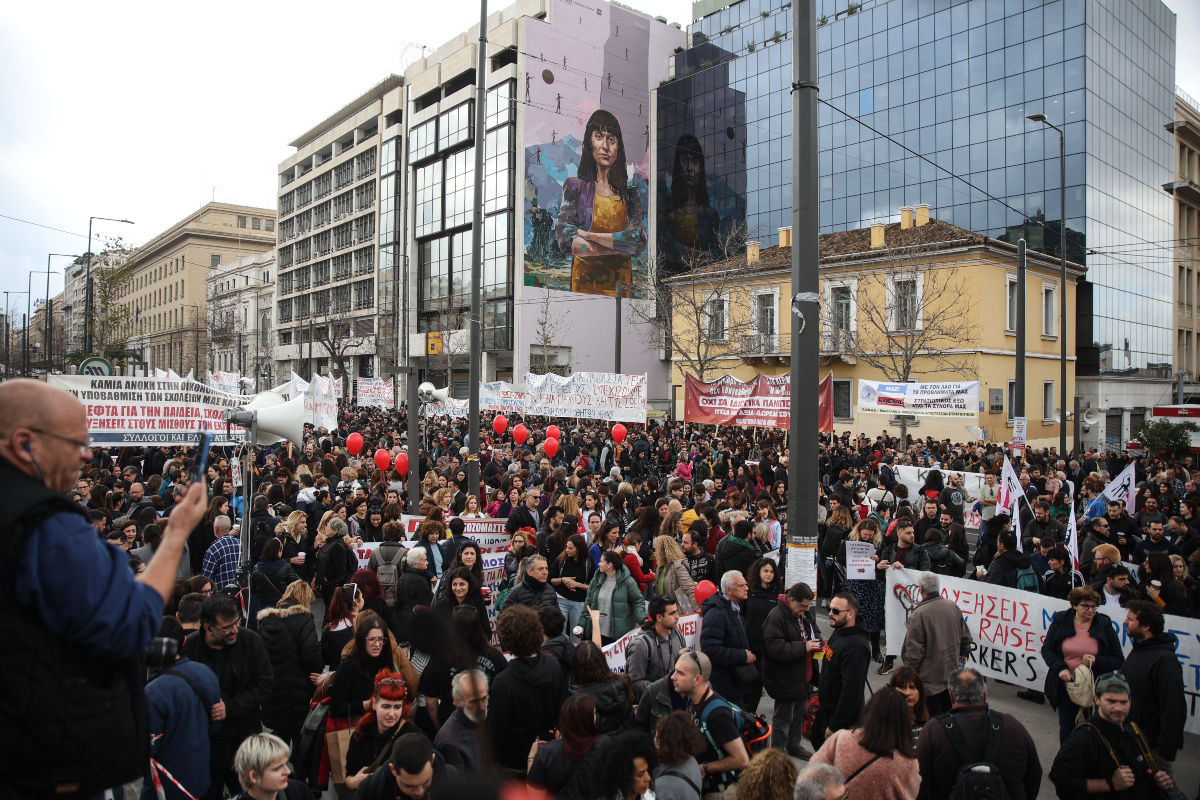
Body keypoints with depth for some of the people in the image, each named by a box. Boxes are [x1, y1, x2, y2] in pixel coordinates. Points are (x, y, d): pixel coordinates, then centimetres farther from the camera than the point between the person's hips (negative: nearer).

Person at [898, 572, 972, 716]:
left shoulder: (918, 614, -23)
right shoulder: (953, 606, -1)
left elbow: (913, 651, -19)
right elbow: (965, 638, 12)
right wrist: (962, 654, 28)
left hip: (930, 677, -7)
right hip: (951, 671, 7)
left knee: (933, 717, 4)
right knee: (948, 711, 20)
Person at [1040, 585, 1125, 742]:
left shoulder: (1104, 625, -4)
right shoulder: (1060, 621, -3)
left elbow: (1118, 660, -2)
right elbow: (1047, 649, 2)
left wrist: (1096, 662, -19)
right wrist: (1060, 668, -14)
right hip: (1066, 686, 1)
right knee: (1066, 728, 16)